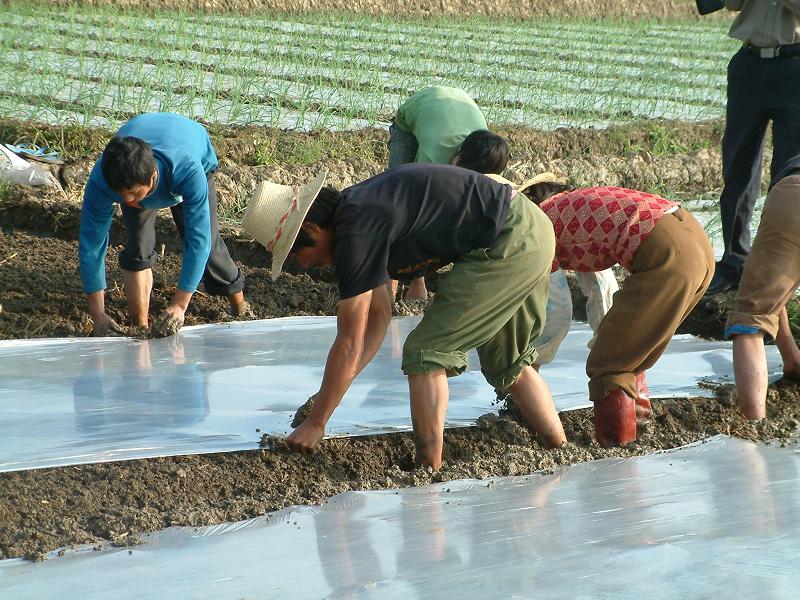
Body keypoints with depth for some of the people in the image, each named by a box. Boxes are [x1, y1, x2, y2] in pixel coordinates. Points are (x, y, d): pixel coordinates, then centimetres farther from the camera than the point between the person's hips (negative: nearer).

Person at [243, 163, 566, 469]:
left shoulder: (355, 234, -18)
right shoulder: (356, 210, 11)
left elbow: (349, 345, -14)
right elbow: (378, 316, 17)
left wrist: (315, 422, -5)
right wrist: (331, 392, 14)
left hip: (507, 245, -10)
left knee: (426, 352, -5)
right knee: (508, 364, 24)